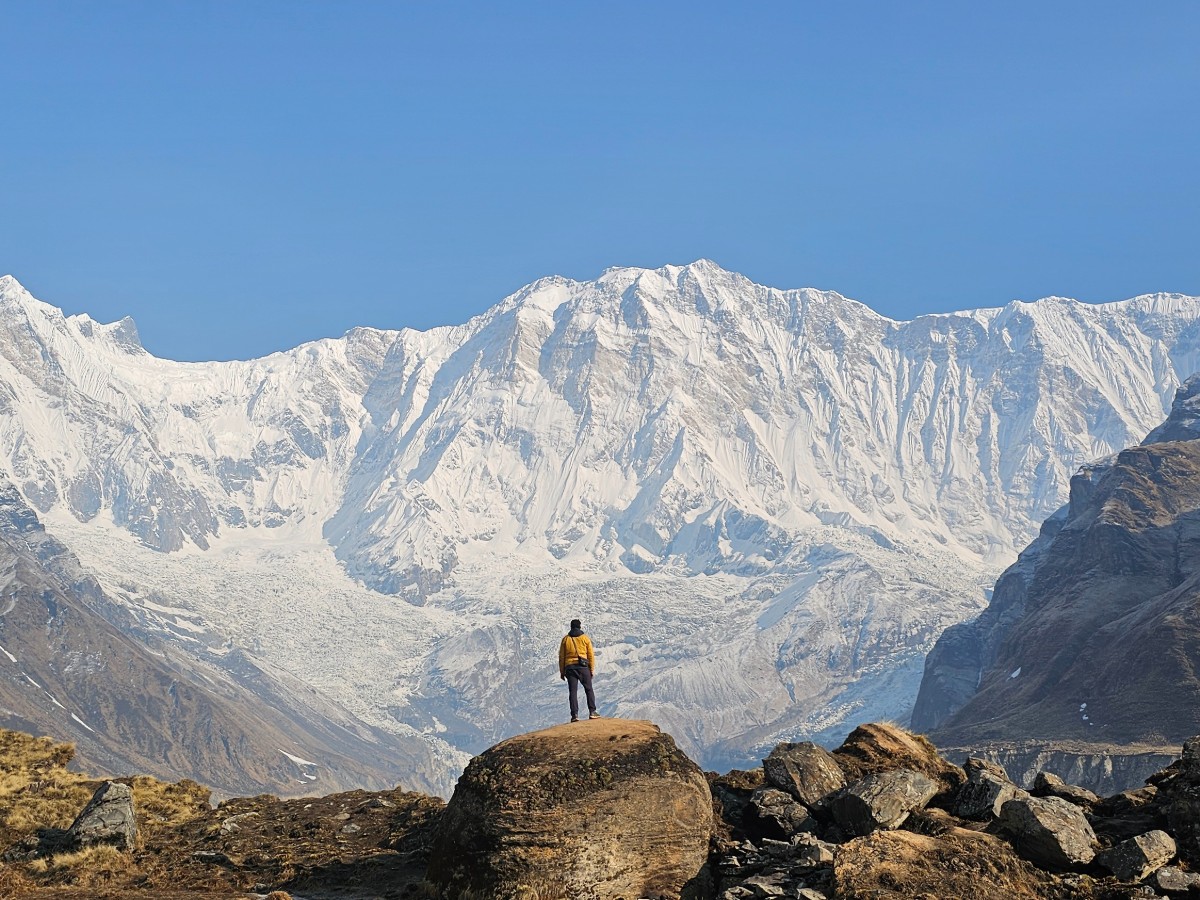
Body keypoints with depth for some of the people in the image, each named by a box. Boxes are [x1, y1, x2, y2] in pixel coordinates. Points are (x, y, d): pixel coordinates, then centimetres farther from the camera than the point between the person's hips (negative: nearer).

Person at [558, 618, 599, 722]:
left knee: (573, 691, 0)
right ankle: (592, 712, 4)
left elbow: (561, 657, 6)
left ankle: (574, 714, -8)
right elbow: (591, 655, 2)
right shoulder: (585, 638, 4)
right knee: (589, 690, 9)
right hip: (583, 667, -1)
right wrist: (592, 669, 6)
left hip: (570, 667, 1)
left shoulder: (565, 639, 7)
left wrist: (562, 672, 10)